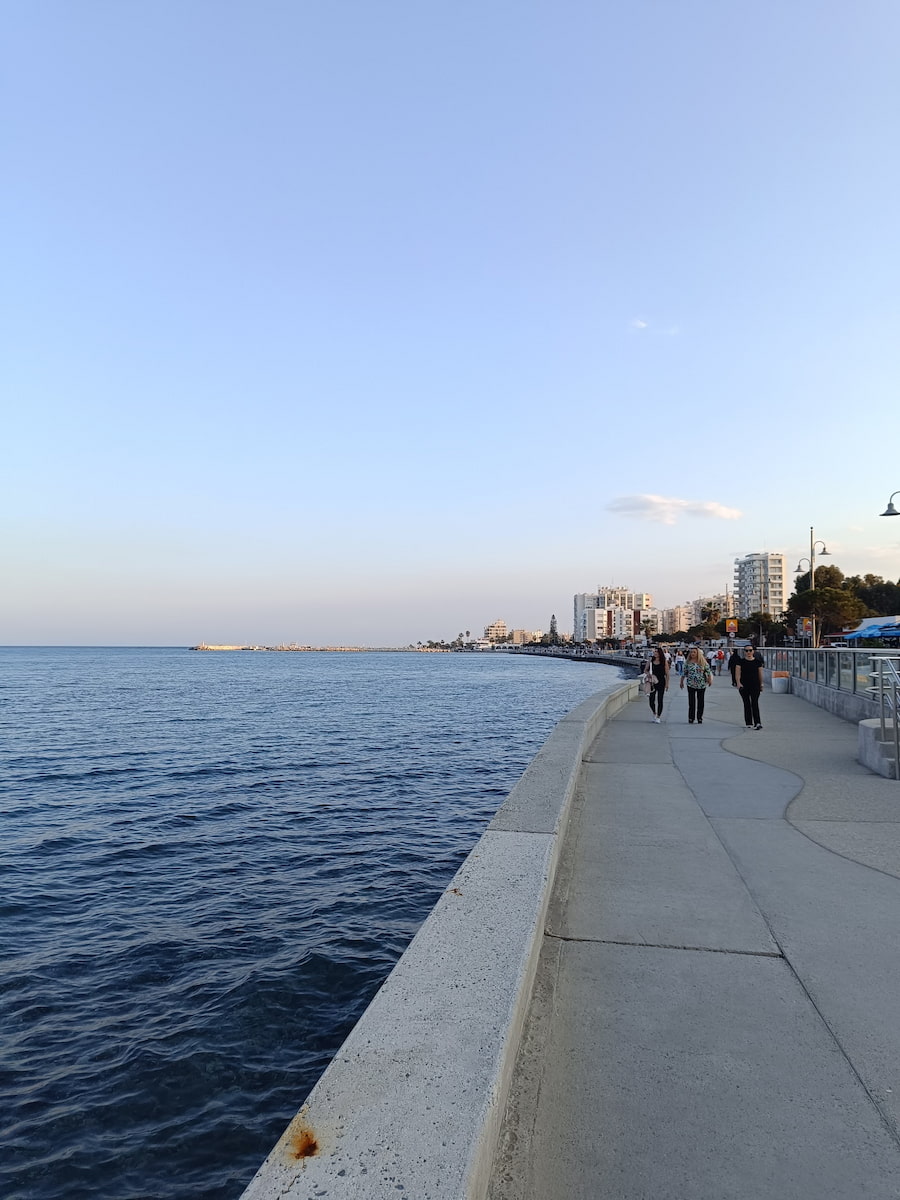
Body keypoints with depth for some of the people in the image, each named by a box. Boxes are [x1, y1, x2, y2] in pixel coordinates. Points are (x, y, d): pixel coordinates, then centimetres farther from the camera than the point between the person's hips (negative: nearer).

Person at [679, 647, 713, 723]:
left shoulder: (703, 662, 0)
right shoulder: (688, 662, 1)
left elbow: (708, 672, 4)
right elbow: (684, 673, 7)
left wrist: (710, 680, -4)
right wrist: (681, 682, 9)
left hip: (702, 685, 1)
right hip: (691, 685, 0)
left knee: (701, 702, 6)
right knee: (691, 702, -3)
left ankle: (699, 718, 16)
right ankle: (691, 718, 4)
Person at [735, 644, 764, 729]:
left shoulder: (757, 661, 3)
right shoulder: (741, 662, 0)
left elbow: (760, 674, 10)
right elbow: (737, 674, -5)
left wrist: (761, 684, 13)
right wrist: (738, 683, -19)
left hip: (755, 685, -1)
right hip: (744, 686, 1)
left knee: (755, 703, -10)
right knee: (747, 704, 7)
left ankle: (757, 723, -14)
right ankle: (749, 723, 14)